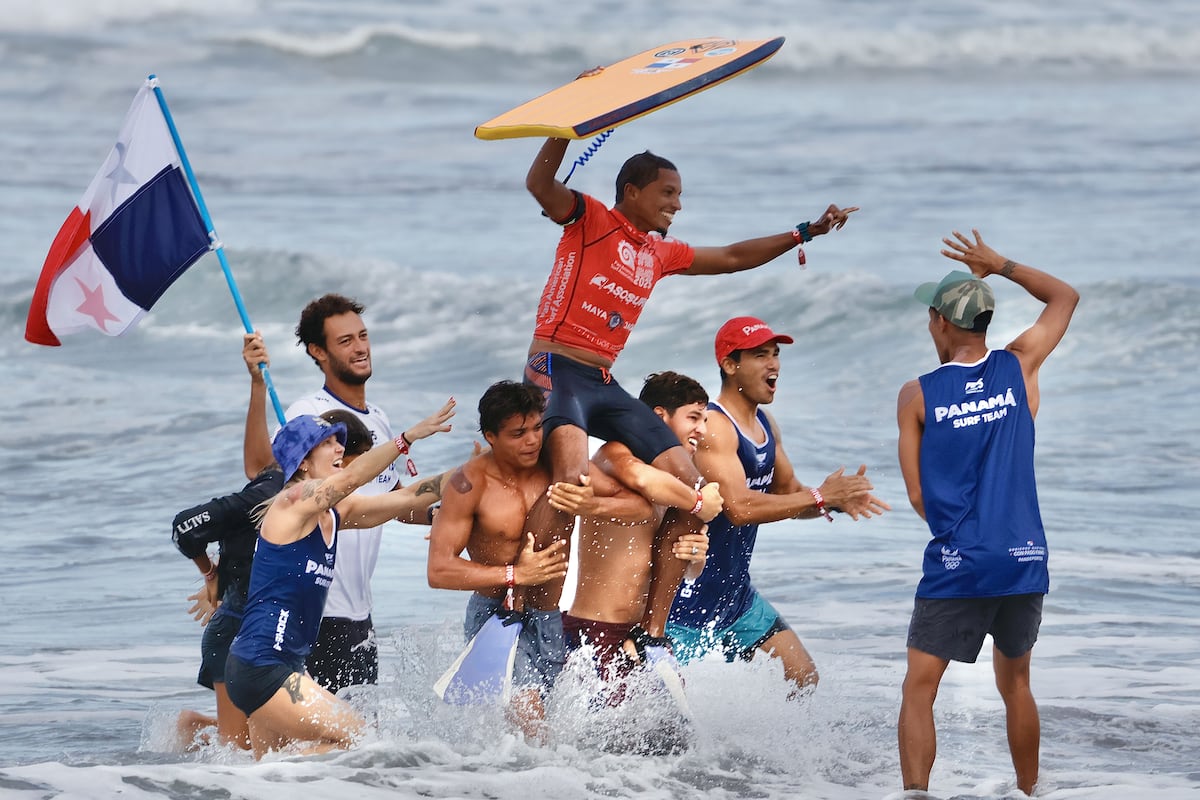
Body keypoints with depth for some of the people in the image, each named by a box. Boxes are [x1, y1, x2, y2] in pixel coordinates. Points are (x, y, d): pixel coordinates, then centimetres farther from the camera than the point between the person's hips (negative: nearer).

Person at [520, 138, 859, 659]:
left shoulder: (661, 253, 22)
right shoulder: (590, 221, 1)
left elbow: (732, 258, 35)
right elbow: (539, 185, -18)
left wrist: (805, 233, 35)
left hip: (604, 386, 8)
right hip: (556, 371, -8)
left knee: (689, 487, -4)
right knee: (573, 472, -35)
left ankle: (653, 631, -2)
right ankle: (536, 617, -35)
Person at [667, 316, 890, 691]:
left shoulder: (766, 426, 11)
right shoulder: (713, 427, -19)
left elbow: (787, 493, 20)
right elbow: (739, 508, -30)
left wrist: (839, 500, -1)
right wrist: (820, 497, -25)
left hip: (736, 592, 9)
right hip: (689, 600, -9)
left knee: (803, 679, 10)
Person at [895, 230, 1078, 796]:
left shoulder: (916, 396, -3)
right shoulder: (1019, 368, 3)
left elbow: (918, 495, 1)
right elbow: (1065, 298, 21)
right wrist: (999, 267, 26)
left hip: (956, 565, -4)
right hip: (1024, 559, 4)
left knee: (919, 688, -1)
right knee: (1015, 683, 20)